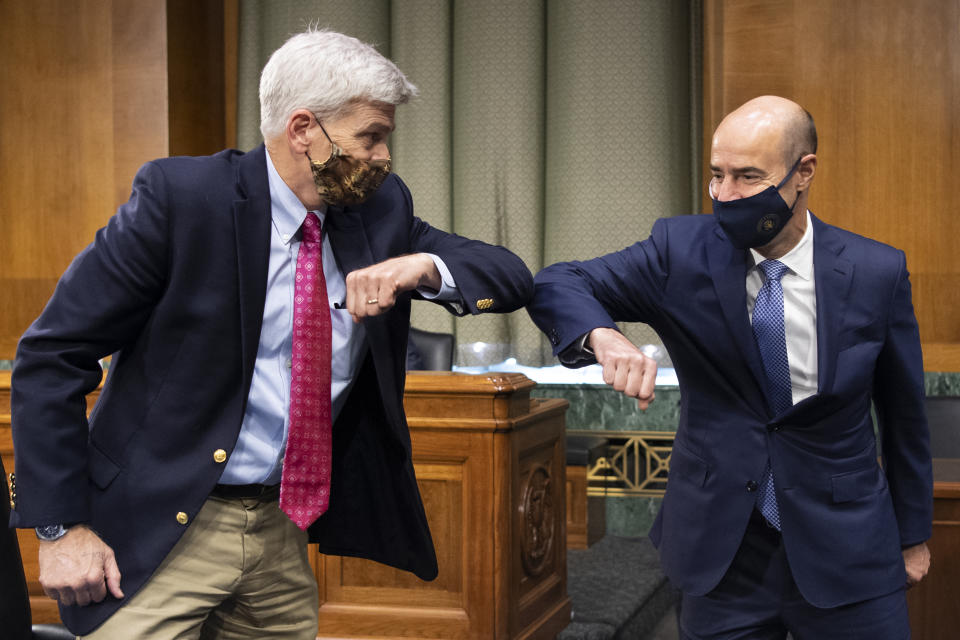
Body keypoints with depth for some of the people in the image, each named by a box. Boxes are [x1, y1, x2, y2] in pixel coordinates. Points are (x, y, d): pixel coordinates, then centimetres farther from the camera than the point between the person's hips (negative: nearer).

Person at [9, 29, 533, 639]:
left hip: (284, 529, 5)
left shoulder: (381, 208, 2)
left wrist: (424, 265, -19)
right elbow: (51, 354, -12)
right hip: (161, 535, -5)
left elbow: (512, 276, 3)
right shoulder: (179, 196, -15)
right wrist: (61, 527, -15)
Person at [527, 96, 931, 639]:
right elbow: (559, 285, -6)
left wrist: (913, 534, 13)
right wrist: (603, 336, -29)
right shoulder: (682, 251, -8)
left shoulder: (878, 272, -7)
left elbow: (905, 412, 4)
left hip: (847, 554, 0)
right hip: (722, 552, 1)